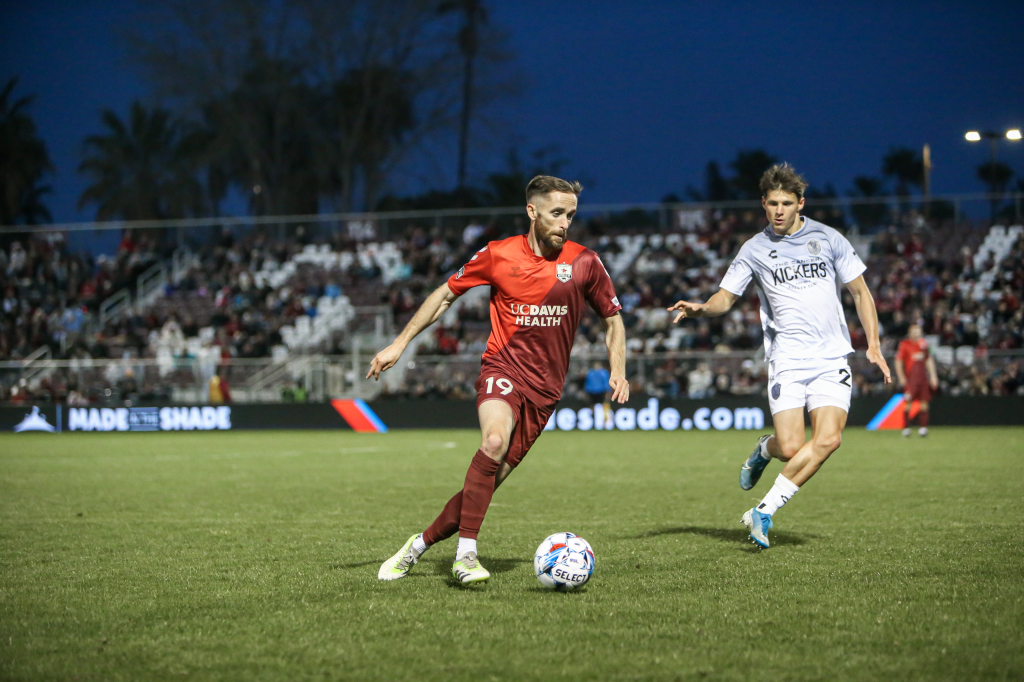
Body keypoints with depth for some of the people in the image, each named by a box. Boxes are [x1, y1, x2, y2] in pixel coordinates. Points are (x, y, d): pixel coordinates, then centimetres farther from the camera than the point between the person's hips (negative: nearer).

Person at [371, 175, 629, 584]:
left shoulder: (584, 263, 2)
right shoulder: (498, 255, -1)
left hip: (545, 387, 2)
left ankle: (421, 544, 14)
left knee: (489, 481, -4)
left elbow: (613, 320, 14)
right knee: (495, 440, -32)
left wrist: (618, 372, -2)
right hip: (502, 368, -2)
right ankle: (465, 555, -29)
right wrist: (400, 344, 9)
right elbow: (445, 294, 11)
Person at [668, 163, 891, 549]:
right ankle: (764, 450, 27)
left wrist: (873, 345, 3)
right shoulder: (755, 250, 7)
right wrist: (700, 309, -14)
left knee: (828, 439, -19)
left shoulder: (828, 239, 7)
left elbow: (860, 292, 12)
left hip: (832, 358, 1)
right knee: (790, 448, -13)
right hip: (787, 359, -1)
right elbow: (725, 299, 9)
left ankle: (764, 512, -9)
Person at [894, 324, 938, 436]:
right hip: (910, 377, -5)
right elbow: (898, 362, -2)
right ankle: (906, 428, -2)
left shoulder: (923, 343, 12)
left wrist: (933, 375, 17)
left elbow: (929, 360, 21)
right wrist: (901, 377, -9)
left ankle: (923, 427, 3)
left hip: (923, 376, 5)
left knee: (924, 402, 0)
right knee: (908, 402, -8)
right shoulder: (904, 344, -2)